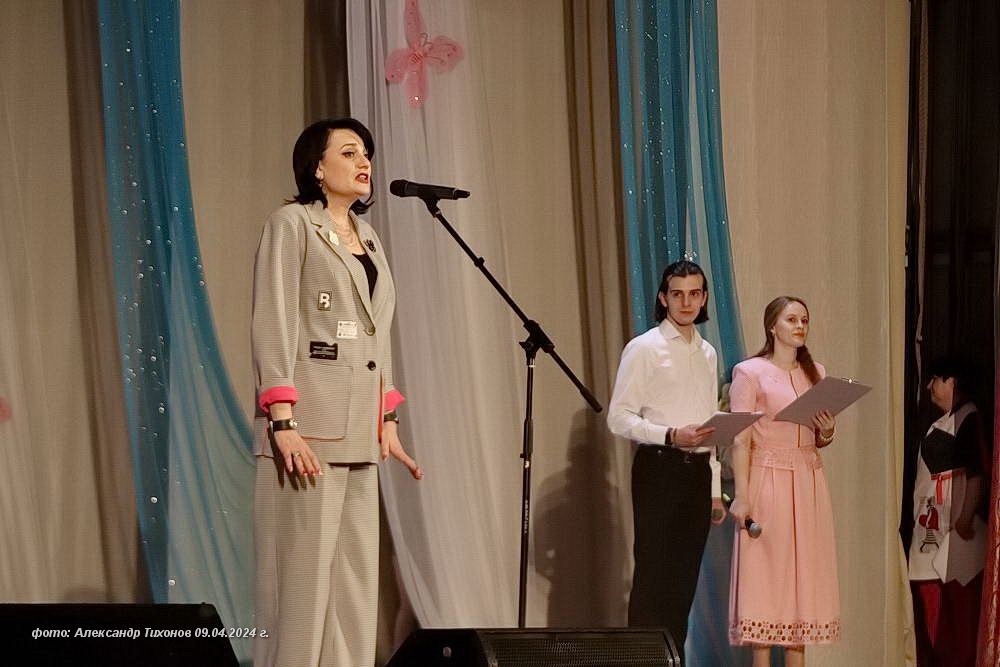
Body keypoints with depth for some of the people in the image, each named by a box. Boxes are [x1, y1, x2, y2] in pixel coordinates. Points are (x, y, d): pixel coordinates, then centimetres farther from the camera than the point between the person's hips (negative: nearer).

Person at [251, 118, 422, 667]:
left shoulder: (368, 239, 20)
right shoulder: (292, 223, -2)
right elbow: (272, 325, -10)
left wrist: (388, 422, 15)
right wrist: (284, 421, -19)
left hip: (359, 428, 8)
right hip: (309, 420, -7)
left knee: (356, 576, 5)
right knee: (302, 572, -8)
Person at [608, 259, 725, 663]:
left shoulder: (707, 354, 17)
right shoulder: (644, 349, -4)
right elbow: (619, 418, -9)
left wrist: (715, 489, 17)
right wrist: (671, 436, -22)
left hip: (698, 471, 6)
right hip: (660, 468, -6)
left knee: (684, 577, 7)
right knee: (653, 576, -8)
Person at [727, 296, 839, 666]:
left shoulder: (815, 372, 14)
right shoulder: (750, 372, -3)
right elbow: (740, 440, -9)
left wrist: (827, 433, -3)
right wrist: (741, 496, -17)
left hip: (809, 482, 5)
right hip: (768, 479, -5)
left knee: (804, 572, 4)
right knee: (764, 570, -5)